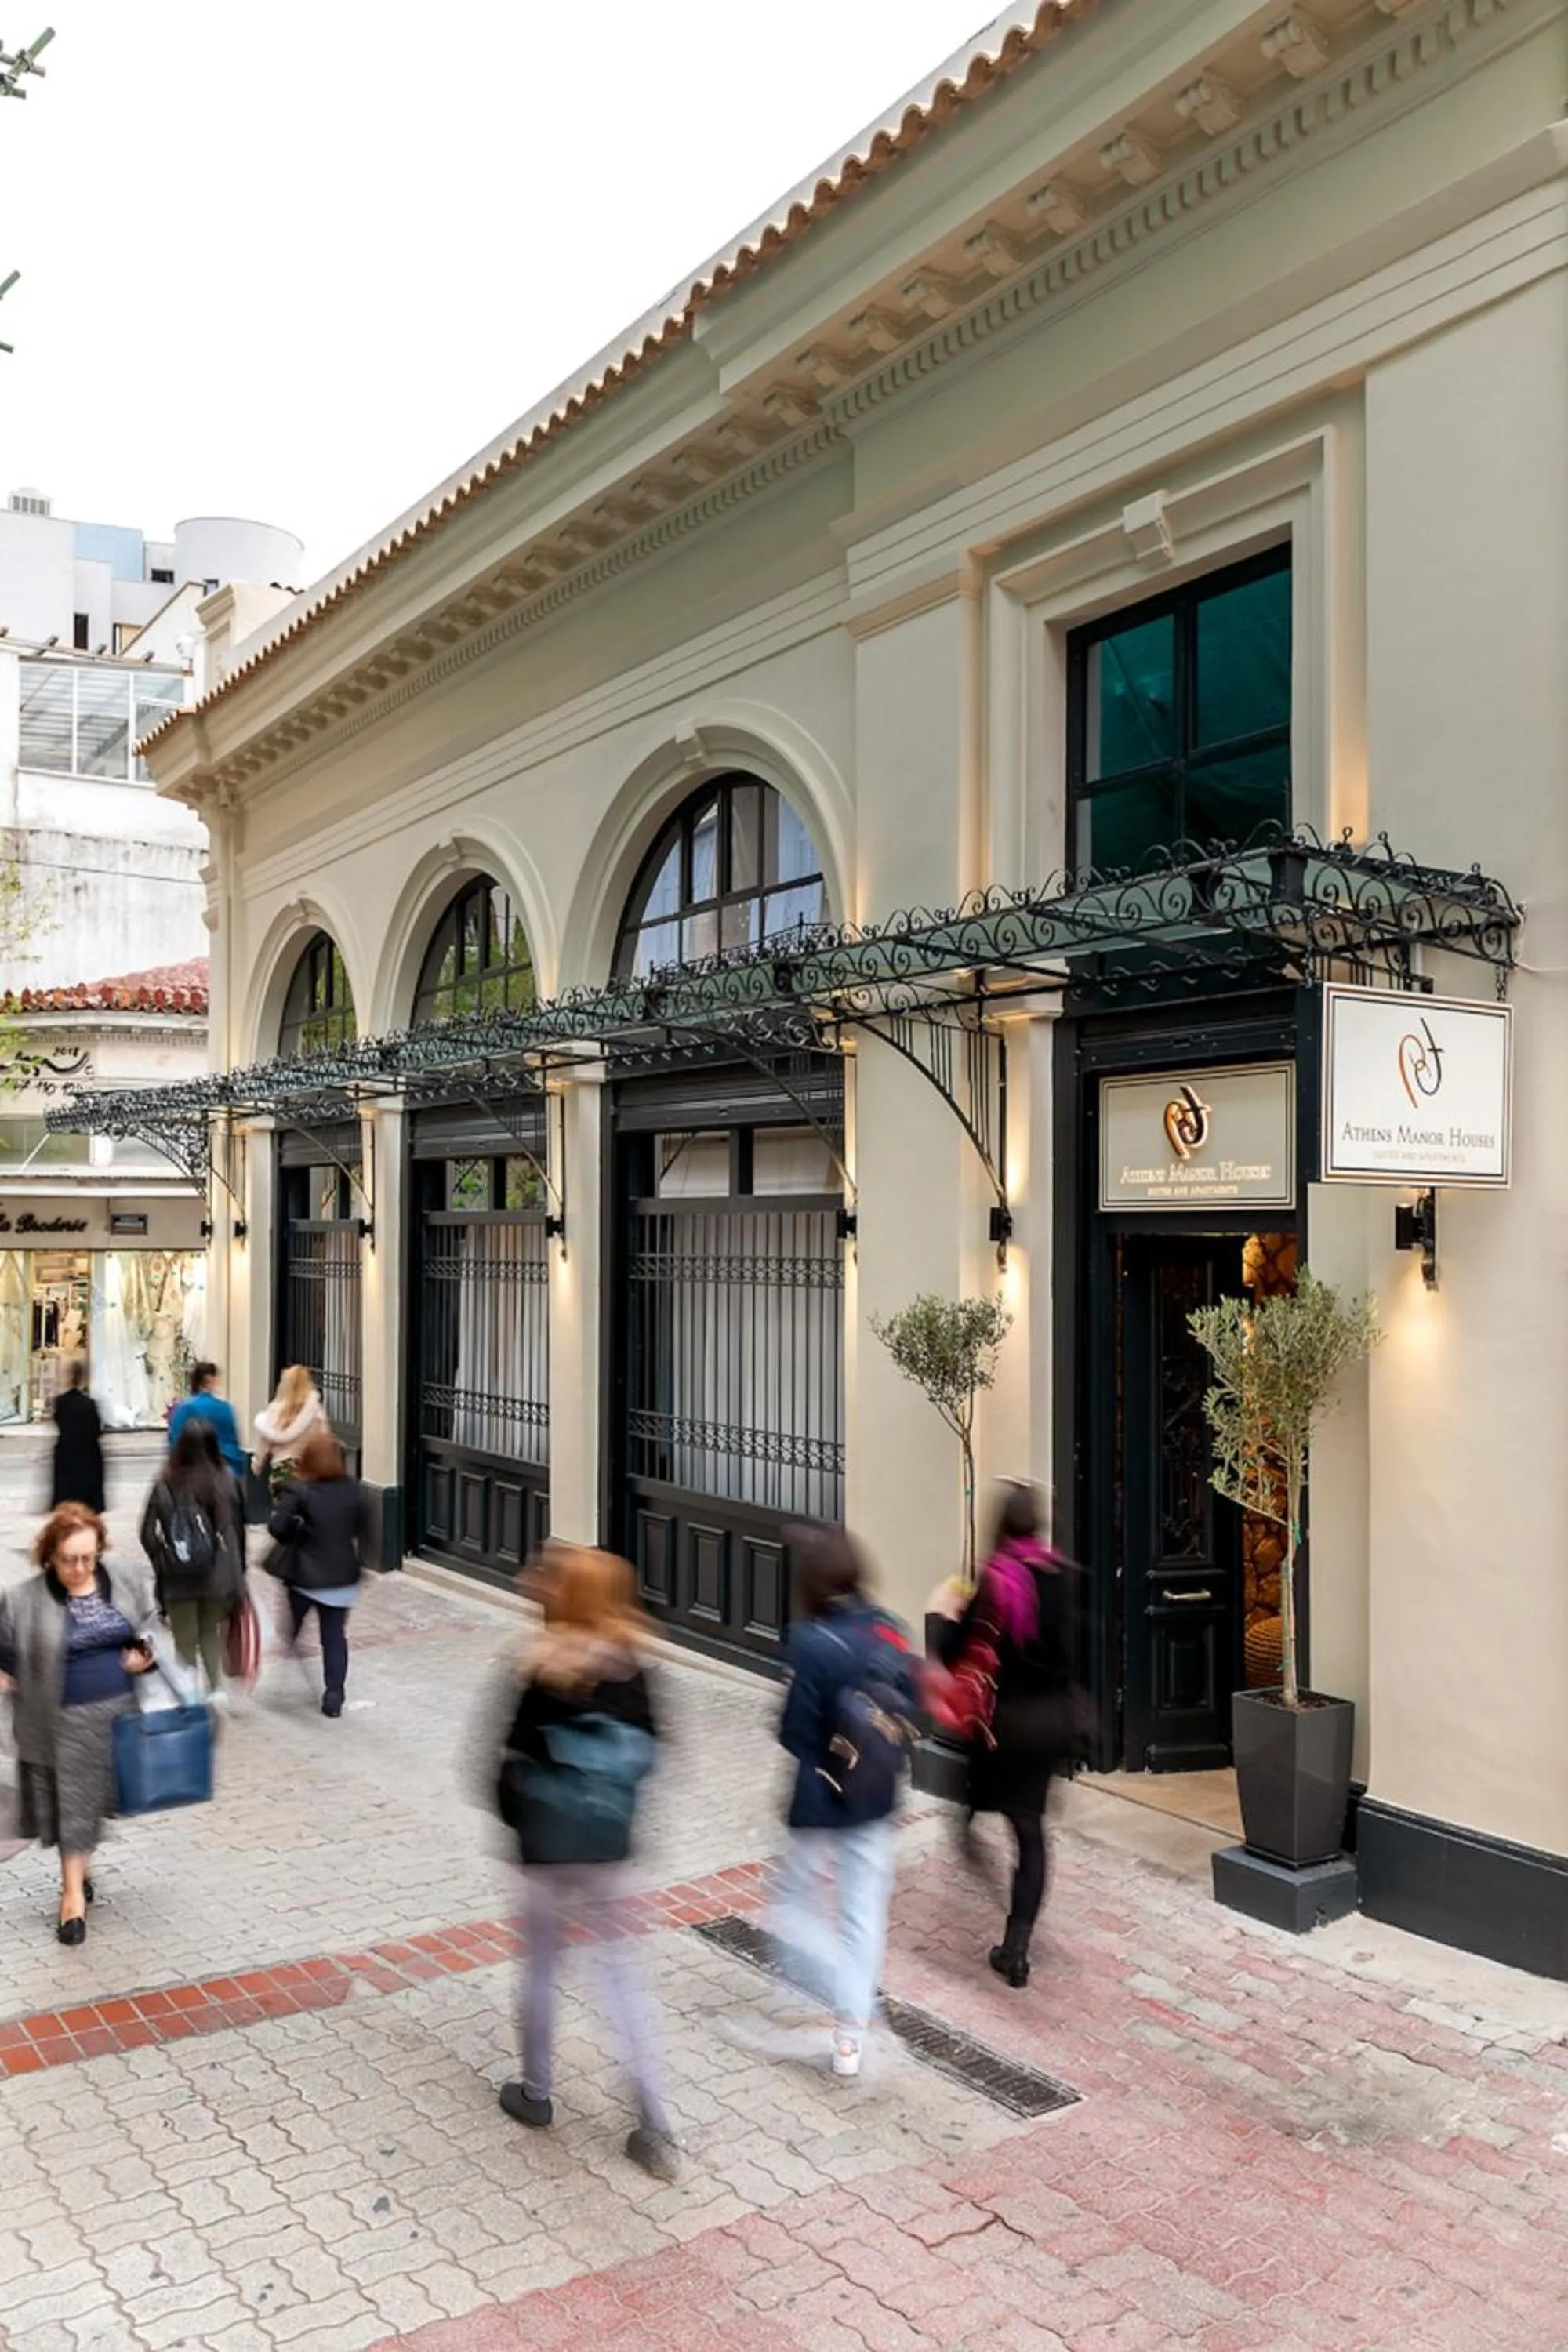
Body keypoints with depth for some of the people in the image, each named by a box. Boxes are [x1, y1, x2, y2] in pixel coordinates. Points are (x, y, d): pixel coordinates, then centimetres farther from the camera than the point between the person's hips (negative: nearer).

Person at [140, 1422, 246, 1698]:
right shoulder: (225, 1483, -10)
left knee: (185, 1641, 14)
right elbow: (238, 1531, -3)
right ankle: (217, 1686, 8)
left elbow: (148, 1534, -7)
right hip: (217, 1576, 1)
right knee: (211, 1634, 22)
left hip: (177, 1579, -1)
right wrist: (237, 1572, 9)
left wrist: (162, 1560, 10)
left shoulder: (165, 1485, -12)